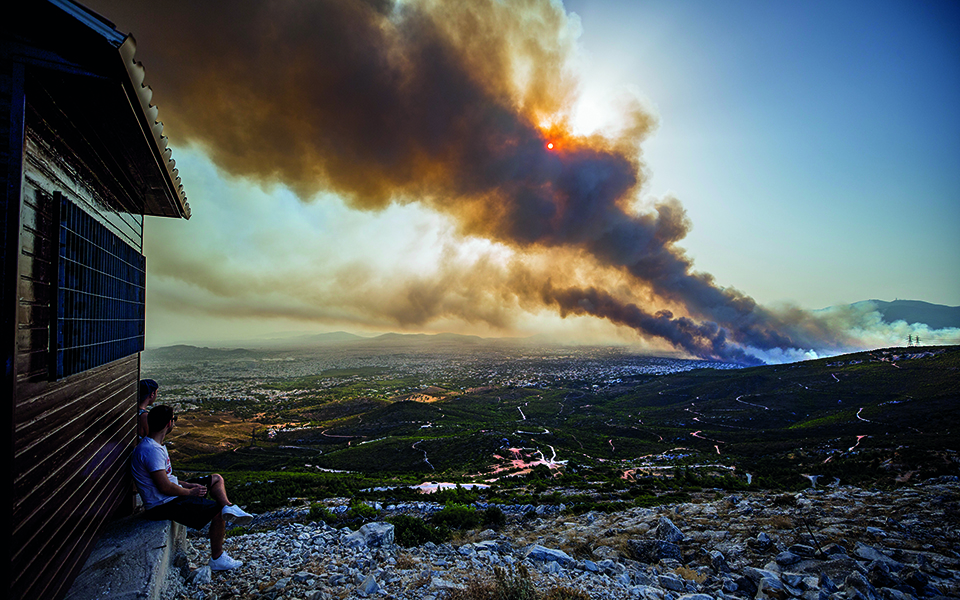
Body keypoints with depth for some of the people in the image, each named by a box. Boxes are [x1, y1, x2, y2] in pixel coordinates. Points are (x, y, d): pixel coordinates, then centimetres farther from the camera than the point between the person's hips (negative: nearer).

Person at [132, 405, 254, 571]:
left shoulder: (156, 445, 9)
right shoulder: (152, 451, -25)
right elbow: (164, 487, -26)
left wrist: (188, 485, 5)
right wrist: (191, 492, -11)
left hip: (172, 495, 11)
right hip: (164, 505, -11)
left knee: (216, 479, 11)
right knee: (218, 511, -11)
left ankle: (228, 507, -16)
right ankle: (217, 559, 0)